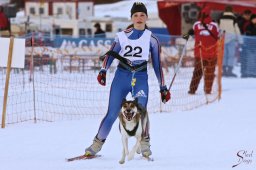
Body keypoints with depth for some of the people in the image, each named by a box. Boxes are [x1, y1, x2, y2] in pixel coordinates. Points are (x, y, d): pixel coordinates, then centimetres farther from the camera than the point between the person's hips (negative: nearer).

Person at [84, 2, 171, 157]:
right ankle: (97, 144, 10)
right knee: (112, 114, -3)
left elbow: (157, 64, 11)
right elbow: (111, 54, 2)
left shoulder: (151, 39, 8)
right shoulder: (122, 36, 9)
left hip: (140, 78, -1)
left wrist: (163, 88, 9)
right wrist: (103, 71, -16)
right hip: (121, 76, 1)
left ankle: (145, 145, -9)